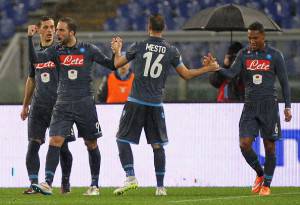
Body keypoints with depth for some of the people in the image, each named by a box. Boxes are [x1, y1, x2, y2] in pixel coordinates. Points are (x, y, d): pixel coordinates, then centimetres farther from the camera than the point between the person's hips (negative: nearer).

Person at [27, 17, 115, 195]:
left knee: (92, 145, 8)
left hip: (85, 104, -1)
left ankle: (95, 185, 20)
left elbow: (111, 65, 4)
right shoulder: (56, 51, 5)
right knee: (55, 141, -14)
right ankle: (48, 184, -18)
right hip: (63, 105, 1)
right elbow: (35, 58, -9)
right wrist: (30, 38, -20)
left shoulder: (88, 50, 0)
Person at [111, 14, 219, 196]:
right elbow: (186, 74, 9)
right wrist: (208, 69, 23)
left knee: (123, 140, 6)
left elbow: (117, 64, 11)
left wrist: (117, 50, 34)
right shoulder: (172, 51, 2)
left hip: (135, 102, -2)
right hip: (156, 104, 2)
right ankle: (160, 187, 9)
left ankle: (130, 178, -10)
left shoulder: (138, 47, -1)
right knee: (157, 145, 9)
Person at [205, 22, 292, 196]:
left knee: (269, 146, 0)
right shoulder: (244, 54, 6)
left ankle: (267, 185, 13)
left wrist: (288, 107, -1)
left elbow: (284, 82, 3)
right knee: (245, 144, -9)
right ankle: (260, 174, 16)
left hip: (269, 106, -2)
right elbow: (232, 73, -5)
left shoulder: (275, 55, -1)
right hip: (250, 106, 2)